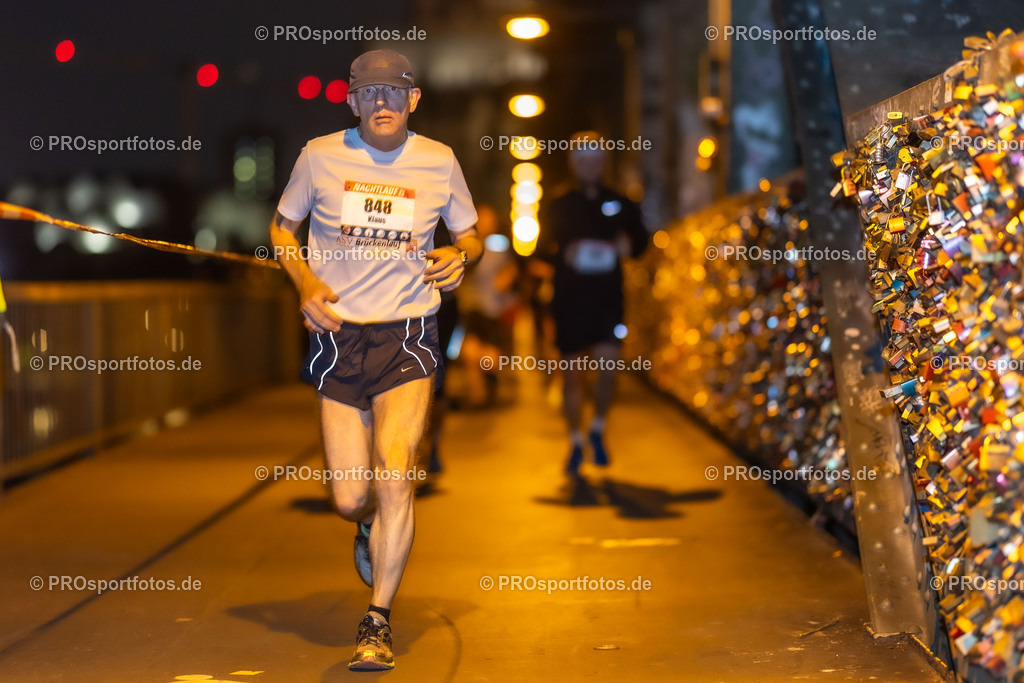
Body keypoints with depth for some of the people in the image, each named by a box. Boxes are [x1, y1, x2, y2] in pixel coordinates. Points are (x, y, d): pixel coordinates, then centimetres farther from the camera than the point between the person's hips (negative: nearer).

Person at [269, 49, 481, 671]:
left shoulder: (439, 162, 3)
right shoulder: (320, 155, 2)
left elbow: (470, 236, 16)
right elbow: (282, 227, 14)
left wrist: (459, 257, -8)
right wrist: (305, 280, -4)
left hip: (407, 336, -1)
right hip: (339, 335, 1)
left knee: (394, 476, -17)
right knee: (350, 498, 2)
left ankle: (379, 622, -3)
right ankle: (372, 528, 42)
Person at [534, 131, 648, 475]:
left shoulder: (619, 205, 7)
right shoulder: (558, 208, 5)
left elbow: (640, 239, 16)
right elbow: (542, 249, 5)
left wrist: (628, 247, -6)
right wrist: (565, 255, -15)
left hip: (608, 296, 0)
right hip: (569, 300, 0)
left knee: (608, 365, -14)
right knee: (572, 371, 5)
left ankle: (598, 431, 9)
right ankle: (576, 443, 18)